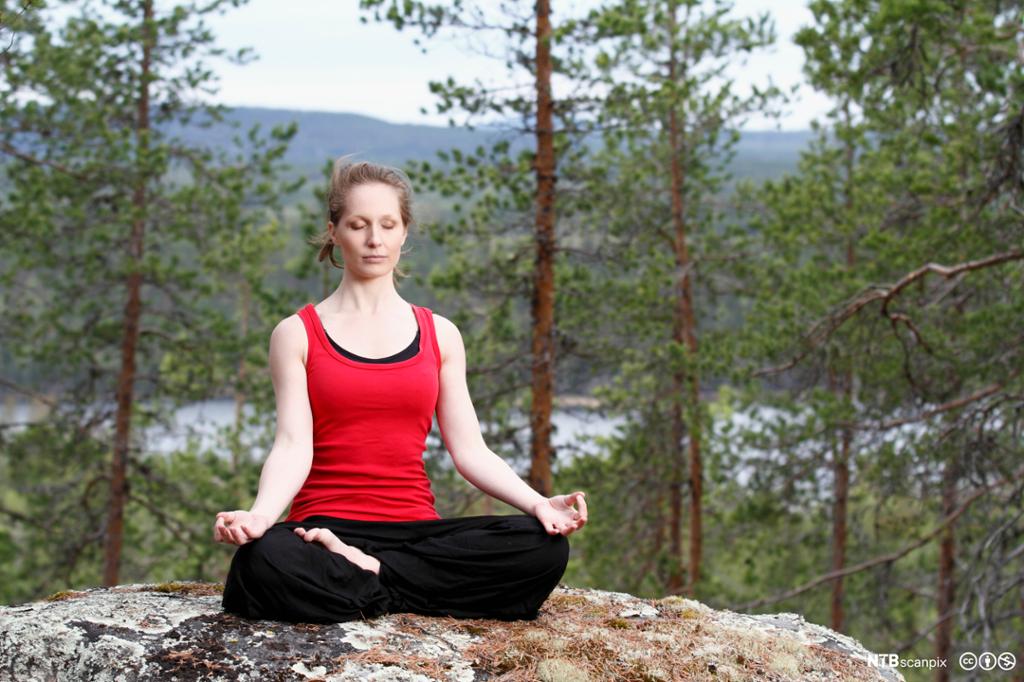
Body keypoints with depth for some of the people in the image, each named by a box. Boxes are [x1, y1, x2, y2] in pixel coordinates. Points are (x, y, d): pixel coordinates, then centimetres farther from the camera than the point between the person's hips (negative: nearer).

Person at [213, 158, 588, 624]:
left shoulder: (438, 335, 15)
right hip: (326, 528, -3)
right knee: (264, 560, -39)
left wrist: (537, 503, -9)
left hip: (417, 529, 4)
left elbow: (469, 450, 9)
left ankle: (363, 571, -17)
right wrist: (259, 514, -25)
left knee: (545, 545, -25)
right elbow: (293, 446, -4)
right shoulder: (298, 334, 8)